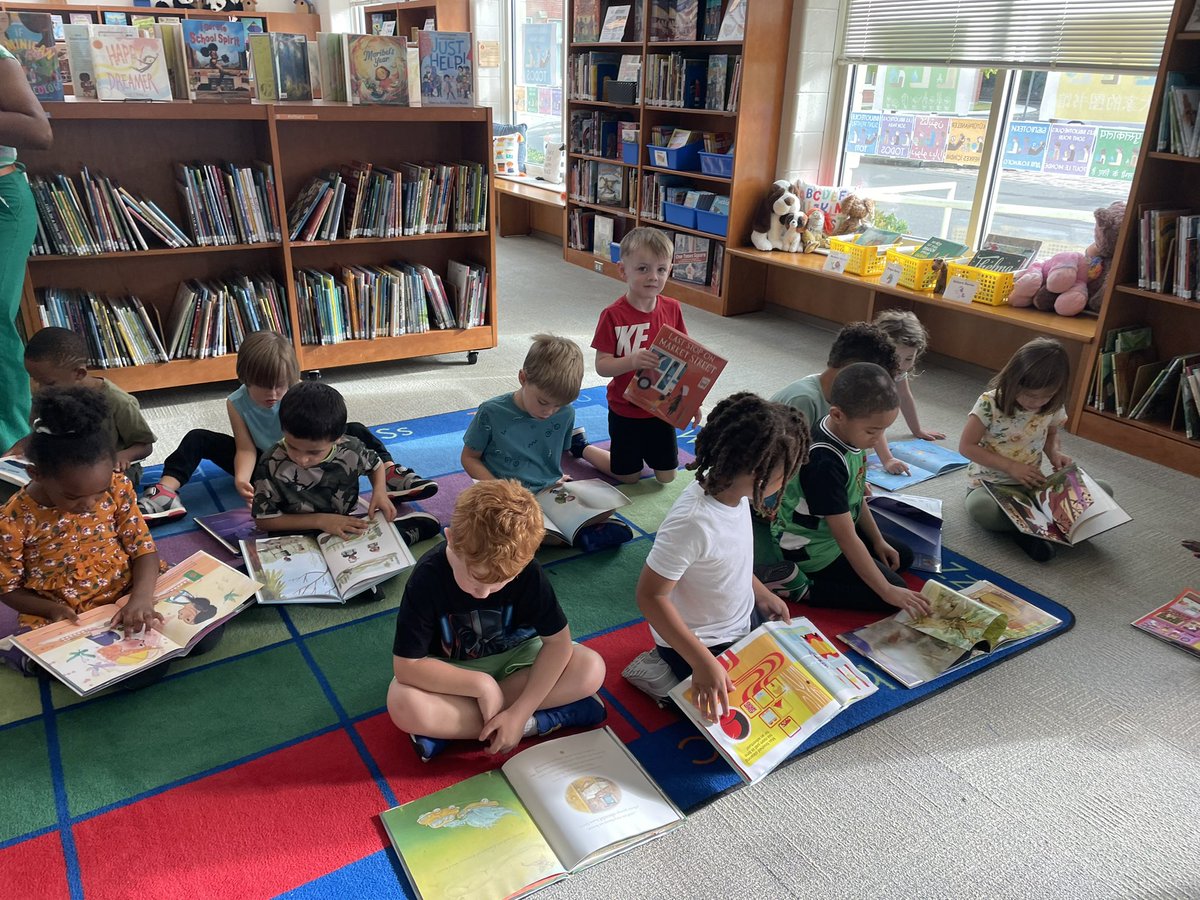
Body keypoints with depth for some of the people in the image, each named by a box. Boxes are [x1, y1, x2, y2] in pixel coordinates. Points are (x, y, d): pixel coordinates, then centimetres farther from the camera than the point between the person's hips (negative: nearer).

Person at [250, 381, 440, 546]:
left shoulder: (351, 450, -15)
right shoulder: (272, 465, -22)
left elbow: (376, 464, 9)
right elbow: (263, 520, -14)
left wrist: (380, 492, -11)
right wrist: (320, 520, -21)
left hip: (351, 528, 2)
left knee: (428, 523, -2)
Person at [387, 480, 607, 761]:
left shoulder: (526, 572, -23)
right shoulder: (428, 577, -28)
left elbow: (558, 641, -20)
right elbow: (406, 665, -27)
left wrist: (519, 711, -28)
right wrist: (481, 684, -32)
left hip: (513, 657, 2)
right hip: (452, 673, -2)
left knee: (591, 668, -23)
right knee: (403, 705, -34)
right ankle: (539, 722, -25)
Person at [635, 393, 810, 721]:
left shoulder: (730, 486, -14)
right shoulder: (694, 522, -37)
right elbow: (650, 596, -30)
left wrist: (760, 593, 10)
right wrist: (702, 662, -29)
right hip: (706, 641, -8)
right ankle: (667, 676, 11)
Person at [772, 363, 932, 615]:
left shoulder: (848, 432, -7)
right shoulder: (824, 462, -34)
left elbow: (855, 497, 9)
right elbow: (847, 539, -29)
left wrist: (878, 541, 10)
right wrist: (887, 591, -24)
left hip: (836, 528, 9)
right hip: (812, 550, -9)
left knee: (904, 556, 19)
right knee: (896, 594, -7)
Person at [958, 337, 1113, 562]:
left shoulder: (1052, 407, -4)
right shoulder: (990, 404, -18)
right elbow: (966, 446, -14)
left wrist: (1055, 453, -6)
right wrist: (1011, 466, -21)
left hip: (1032, 484, 6)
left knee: (1103, 491, -9)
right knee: (980, 507, -41)